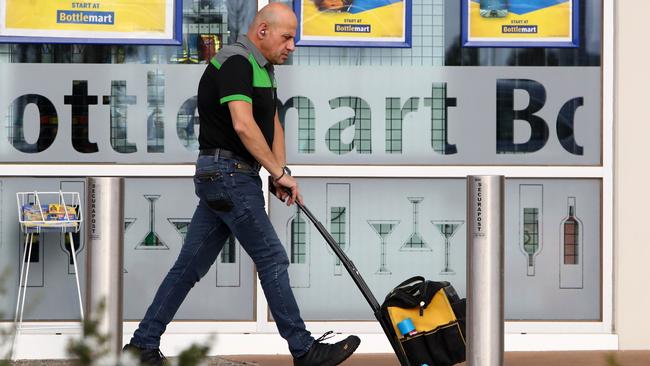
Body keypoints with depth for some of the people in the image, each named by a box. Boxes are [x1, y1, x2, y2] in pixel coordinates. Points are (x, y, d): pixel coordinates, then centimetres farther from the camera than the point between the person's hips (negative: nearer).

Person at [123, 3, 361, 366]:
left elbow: (273, 123, 20)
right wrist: (280, 172, -22)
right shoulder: (236, 61, -16)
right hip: (228, 172, -10)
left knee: (191, 264, 10)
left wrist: (280, 171, 5)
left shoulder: (263, 68, 16)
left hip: (221, 176, 10)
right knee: (272, 258, -5)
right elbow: (243, 124, -27)